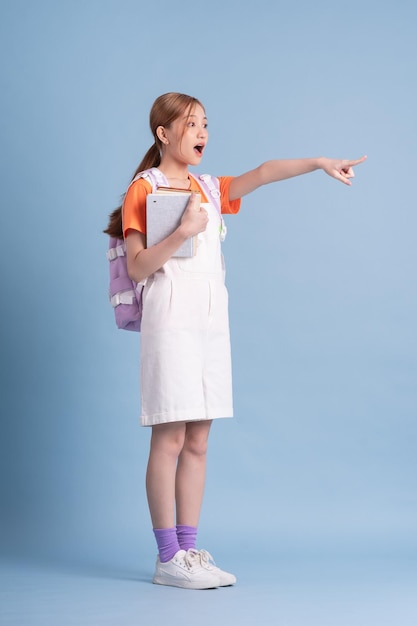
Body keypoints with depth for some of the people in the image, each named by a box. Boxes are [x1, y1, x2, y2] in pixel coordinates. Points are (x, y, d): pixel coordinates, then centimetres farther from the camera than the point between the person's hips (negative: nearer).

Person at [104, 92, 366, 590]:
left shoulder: (208, 191, 18)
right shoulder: (143, 191, 0)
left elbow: (262, 173, 3)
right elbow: (137, 268, -9)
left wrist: (318, 162, -9)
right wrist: (183, 232, -20)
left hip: (211, 321, 6)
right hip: (171, 320, -6)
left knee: (197, 442, 6)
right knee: (170, 439, -5)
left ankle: (188, 549, 12)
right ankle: (168, 558, 1)